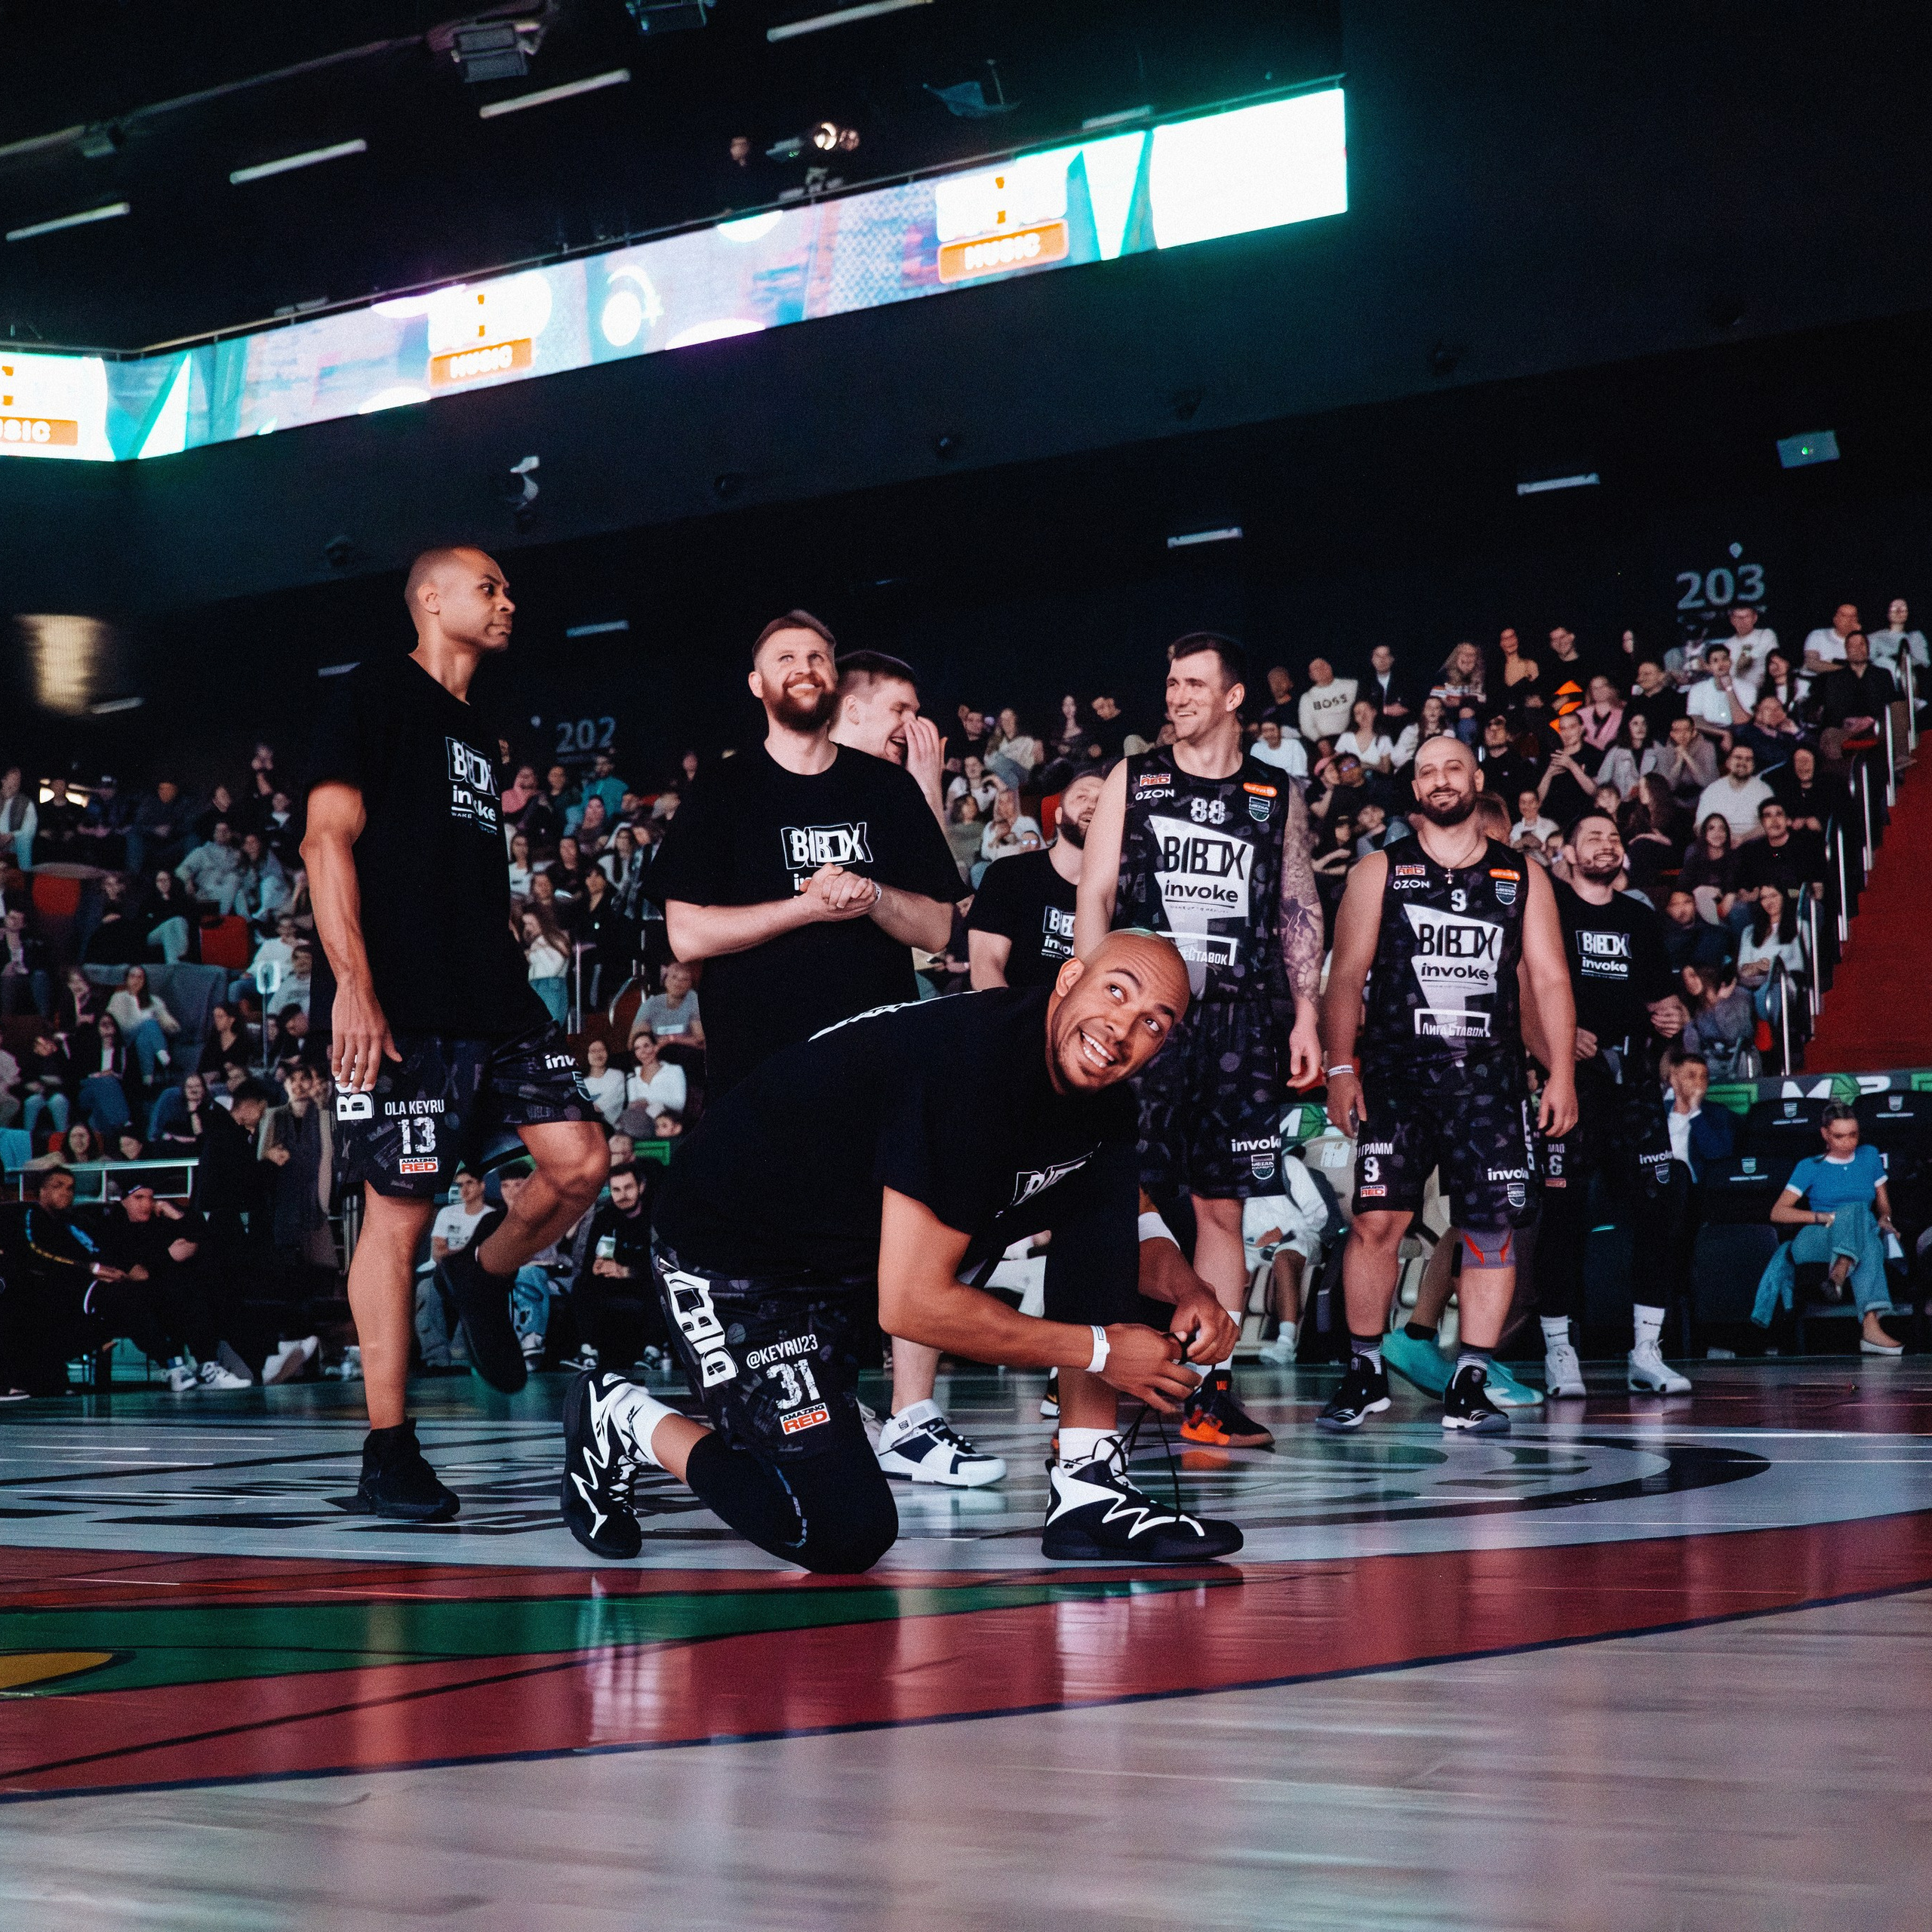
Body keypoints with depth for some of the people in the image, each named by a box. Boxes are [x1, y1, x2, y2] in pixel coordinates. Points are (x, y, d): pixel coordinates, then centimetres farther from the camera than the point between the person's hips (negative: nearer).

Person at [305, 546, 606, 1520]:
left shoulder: (478, 733, 24)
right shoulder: (375, 693, 0)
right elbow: (328, 839, -10)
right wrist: (353, 982, -19)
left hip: (495, 999, 8)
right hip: (400, 1005, -8)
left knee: (580, 1161, -4)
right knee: (398, 1211, -6)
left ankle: (484, 1278, 26)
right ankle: (388, 1456, -1)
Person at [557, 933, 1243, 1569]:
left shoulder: (1099, 1096, -6)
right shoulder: (971, 1058, -32)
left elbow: (1128, 1230, 13)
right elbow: (912, 1305, -32)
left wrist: (1184, 1289, -10)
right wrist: (1099, 1350, -23)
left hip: (873, 1244, 8)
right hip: (734, 1262, -8)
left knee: (1112, 1168, -5)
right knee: (844, 1536, -17)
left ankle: (1090, 1491, -4)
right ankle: (623, 1419, 8)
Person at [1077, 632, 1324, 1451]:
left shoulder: (1277, 796, 13)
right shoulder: (1134, 779, 9)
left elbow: (1300, 911, 13)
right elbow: (1093, 895, 5)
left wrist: (1305, 1015, 4)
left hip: (1240, 1019, 2)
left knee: (1223, 1205, 2)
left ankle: (1210, 1390, 5)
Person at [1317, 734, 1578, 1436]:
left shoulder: (1522, 876, 11)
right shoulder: (1380, 872, 8)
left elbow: (1550, 979, 9)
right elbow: (1347, 975, 3)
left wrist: (1561, 1076, 0)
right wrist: (1341, 1068, -7)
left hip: (1489, 1079, 1)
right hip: (1396, 1074, -1)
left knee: (1492, 1228, -2)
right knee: (1377, 1219, -10)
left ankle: (1469, 1386, 7)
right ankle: (1365, 1376, 5)